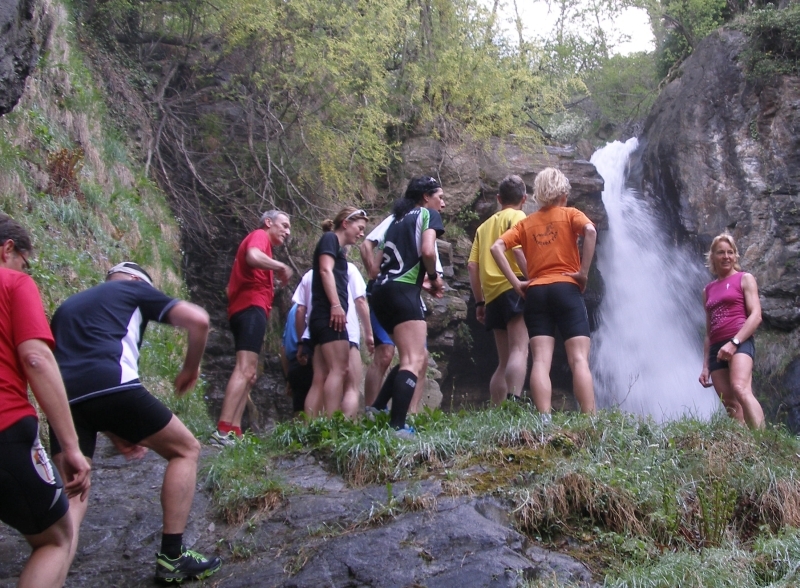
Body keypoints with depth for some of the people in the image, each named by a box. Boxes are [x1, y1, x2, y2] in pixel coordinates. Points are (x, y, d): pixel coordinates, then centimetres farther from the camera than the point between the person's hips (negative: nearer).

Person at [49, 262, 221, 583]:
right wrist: (190, 368, 24)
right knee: (185, 449, 15)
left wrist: (115, 433, 32)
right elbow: (198, 319, 7)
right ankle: (171, 557, 14)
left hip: (62, 397, 5)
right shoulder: (135, 289, 21)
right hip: (111, 387, -5)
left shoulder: (67, 307, 37)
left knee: (72, 502, 14)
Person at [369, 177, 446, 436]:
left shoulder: (397, 220, 27)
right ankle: (396, 425, -29)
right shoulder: (428, 214, 6)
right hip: (403, 291, -8)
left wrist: (424, 282, 22)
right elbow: (427, 251, -13)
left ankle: (377, 410, 13)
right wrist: (435, 277, 5)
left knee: (419, 357, 18)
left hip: (383, 291, 8)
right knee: (413, 362, -15)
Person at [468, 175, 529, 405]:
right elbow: (517, 248, -14)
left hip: (492, 295, 7)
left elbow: (472, 266, 16)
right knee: (520, 351, -18)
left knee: (505, 361, 11)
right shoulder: (517, 217, 6)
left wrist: (479, 302, 18)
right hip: (512, 289, -7)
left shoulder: (484, 226, 25)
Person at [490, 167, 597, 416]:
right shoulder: (570, 214, 9)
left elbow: (496, 247, 3)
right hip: (566, 290, -2)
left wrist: (516, 283, 2)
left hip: (535, 293, 3)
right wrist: (584, 272, -10)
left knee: (541, 361, -6)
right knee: (579, 359, -6)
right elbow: (590, 230, -14)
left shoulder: (526, 223, 17)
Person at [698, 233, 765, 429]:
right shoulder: (708, 290, 23)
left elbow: (756, 315, -4)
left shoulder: (745, 279, 9)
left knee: (740, 389, -30)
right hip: (716, 349, 6)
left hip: (740, 343, -6)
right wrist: (705, 366, 15)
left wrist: (734, 342, -16)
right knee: (731, 405, -4)